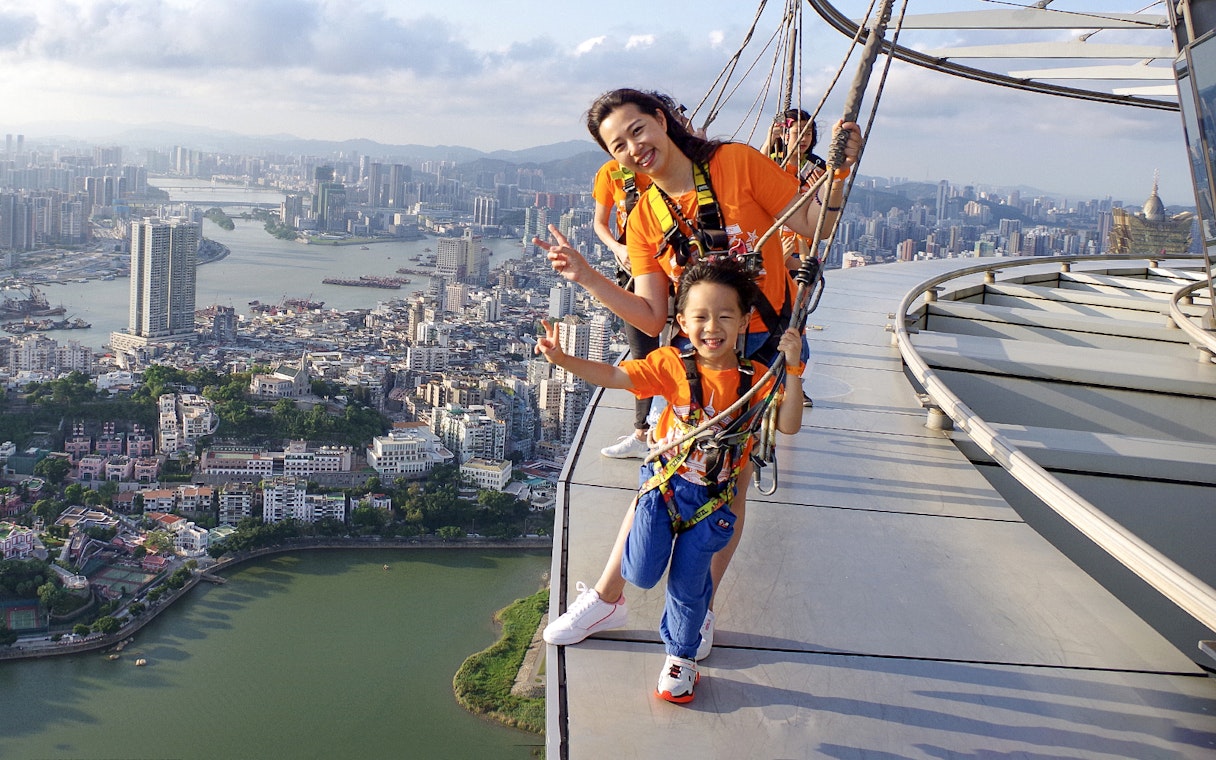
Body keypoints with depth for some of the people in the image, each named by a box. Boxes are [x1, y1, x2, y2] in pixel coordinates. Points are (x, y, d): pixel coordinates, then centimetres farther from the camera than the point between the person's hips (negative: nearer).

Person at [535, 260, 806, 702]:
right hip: (664, 482, 0)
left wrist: (791, 370, -29)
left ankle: (681, 657, 35)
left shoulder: (756, 379, -10)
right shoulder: (672, 365, -11)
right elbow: (614, 376, -11)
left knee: (689, 583, 11)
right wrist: (562, 360, -23)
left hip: (712, 498, 0)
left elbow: (788, 425, -18)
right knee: (642, 575, -6)